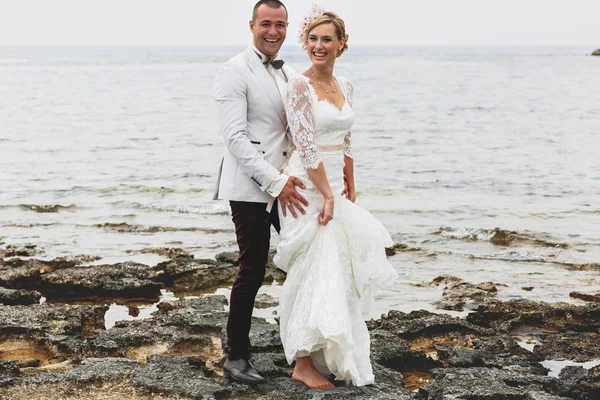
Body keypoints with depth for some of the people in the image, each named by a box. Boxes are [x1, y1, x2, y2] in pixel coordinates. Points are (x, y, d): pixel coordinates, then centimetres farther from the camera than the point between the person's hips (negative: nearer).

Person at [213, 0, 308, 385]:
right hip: (251, 188, -7)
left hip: (286, 185, 7)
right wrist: (275, 183, -22)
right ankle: (236, 357, 11)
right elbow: (236, 139, -16)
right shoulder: (234, 72, -9)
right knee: (252, 272, -2)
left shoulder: (289, 76, 15)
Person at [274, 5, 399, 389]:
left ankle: (327, 354, 25)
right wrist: (327, 195, -17)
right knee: (317, 271, -7)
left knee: (336, 268, 13)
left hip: (335, 186, 8)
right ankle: (304, 362, 2)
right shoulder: (300, 86, -13)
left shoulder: (345, 87, 11)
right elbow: (307, 146, -17)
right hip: (309, 188, -8)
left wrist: (350, 191, 16)